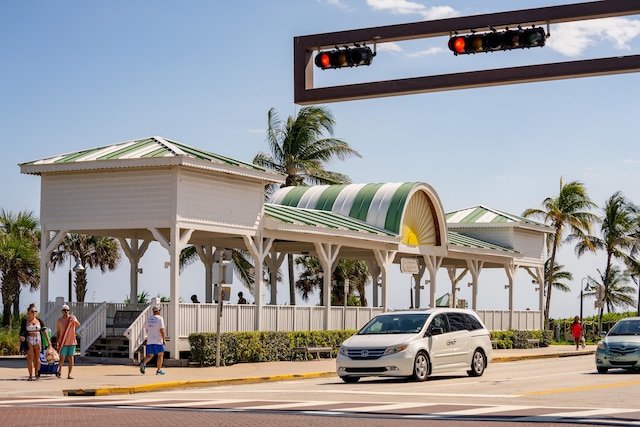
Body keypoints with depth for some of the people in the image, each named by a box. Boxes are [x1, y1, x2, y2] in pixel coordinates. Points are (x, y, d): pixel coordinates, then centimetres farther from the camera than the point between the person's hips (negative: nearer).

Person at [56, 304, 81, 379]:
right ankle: (59, 370, 25)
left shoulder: (72, 317, 2)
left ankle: (69, 374, 3)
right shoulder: (59, 321, 4)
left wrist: (74, 321, -39)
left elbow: (78, 324, -16)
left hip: (72, 341, 0)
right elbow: (58, 332, 7)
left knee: (71, 358, -2)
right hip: (63, 342, 0)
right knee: (62, 358, -1)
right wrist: (57, 342, -1)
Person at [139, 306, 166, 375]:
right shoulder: (159, 318, -8)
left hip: (149, 341, 5)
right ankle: (159, 370, 10)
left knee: (149, 355, 10)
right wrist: (163, 340, -11)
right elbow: (161, 330, -15)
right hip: (158, 341, -5)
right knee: (160, 354, 9)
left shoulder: (148, 319, 10)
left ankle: (143, 362, -20)